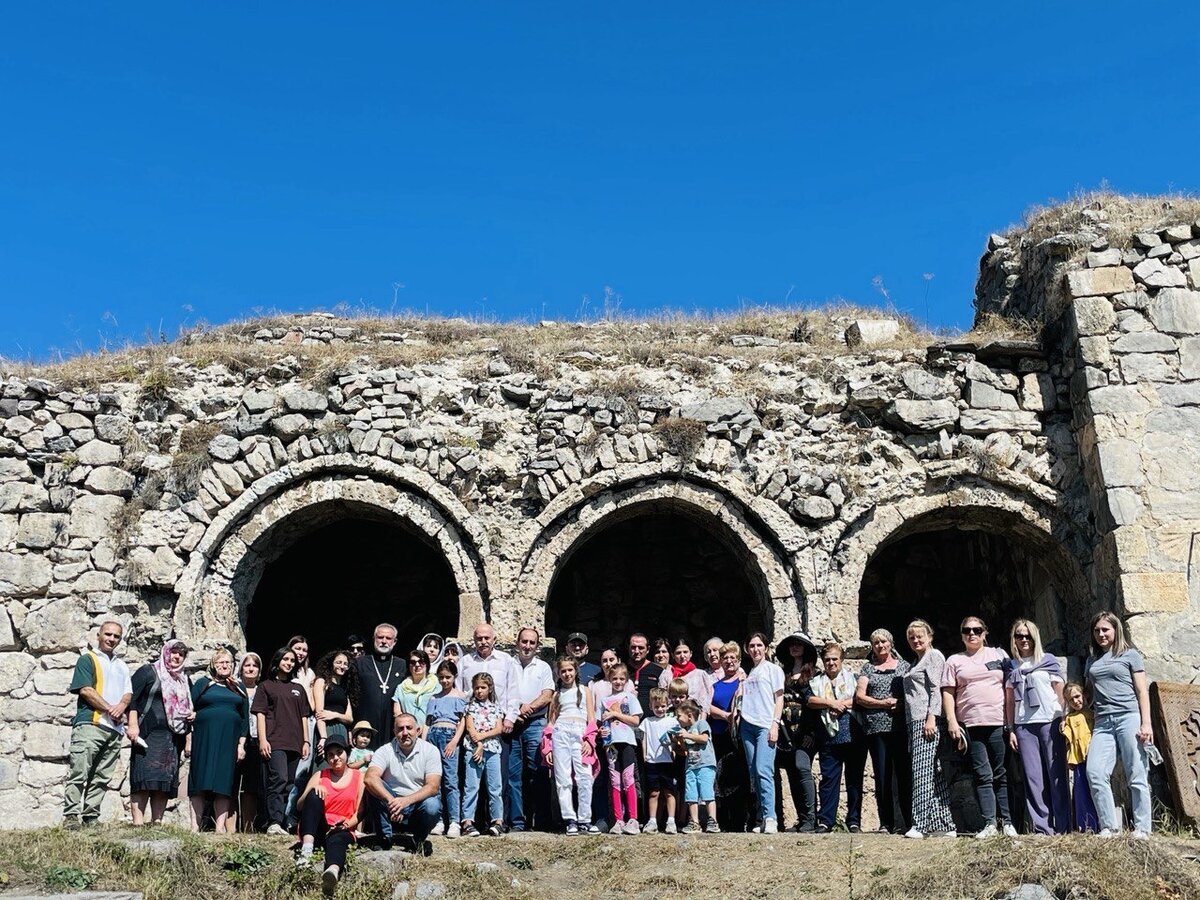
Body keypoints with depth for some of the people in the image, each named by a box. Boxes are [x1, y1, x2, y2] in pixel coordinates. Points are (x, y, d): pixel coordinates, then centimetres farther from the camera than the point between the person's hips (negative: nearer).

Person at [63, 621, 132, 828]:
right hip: (90, 724, -6)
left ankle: (91, 817, 7)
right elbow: (85, 690, -6)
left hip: (115, 728, 6)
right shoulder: (87, 659, 6)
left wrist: (121, 706, -7)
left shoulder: (122, 666, 24)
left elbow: (128, 693, 16)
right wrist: (110, 709, -9)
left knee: (101, 778, 5)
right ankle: (71, 816, -12)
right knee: (79, 772, -12)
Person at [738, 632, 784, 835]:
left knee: (764, 771, -16)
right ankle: (761, 817, 6)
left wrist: (775, 724, -9)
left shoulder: (773, 669, 7)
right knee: (754, 773, 2)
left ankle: (770, 818, -18)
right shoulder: (747, 673, 20)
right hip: (747, 725, 5)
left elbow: (779, 698, 1)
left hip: (766, 725, -5)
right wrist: (738, 719, 8)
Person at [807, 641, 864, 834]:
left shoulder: (852, 678, 11)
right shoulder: (817, 682, 16)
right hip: (829, 738, 1)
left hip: (853, 737, -1)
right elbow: (809, 700, -1)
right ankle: (825, 821, 1)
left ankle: (854, 820, 10)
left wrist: (842, 704, -10)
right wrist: (831, 703, -10)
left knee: (854, 779, 3)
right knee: (828, 778, -1)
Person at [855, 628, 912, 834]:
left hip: (901, 726, -1)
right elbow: (859, 696, 5)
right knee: (882, 776, 0)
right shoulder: (868, 668, 14)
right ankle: (886, 824, 5)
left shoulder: (904, 666, 13)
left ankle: (908, 821, 1)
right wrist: (883, 703, -9)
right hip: (876, 727, 1)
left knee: (904, 773, -4)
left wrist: (901, 704, -13)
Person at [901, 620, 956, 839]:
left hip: (928, 720, -9)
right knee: (935, 774, 7)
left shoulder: (934, 656, -1)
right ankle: (945, 824, 7)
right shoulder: (916, 662, 25)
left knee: (922, 771, -13)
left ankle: (921, 824, -14)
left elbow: (936, 688, -11)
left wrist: (931, 718, -19)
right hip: (914, 721, 9)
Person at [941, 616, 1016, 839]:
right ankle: (989, 823, -3)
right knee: (982, 775, -3)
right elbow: (948, 693, 7)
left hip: (998, 722, 0)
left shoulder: (999, 655, 12)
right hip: (970, 725, 0)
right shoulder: (954, 661, 12)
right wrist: (951, 721, -5)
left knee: (1001, 774, 3)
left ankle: (1006, 822, 10)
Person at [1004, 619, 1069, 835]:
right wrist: (1011, 730, 8)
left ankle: (1063, 827, -2)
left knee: (1056, 775, -6)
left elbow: (1061, 693, 6)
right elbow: (1009, 700, 14)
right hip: (1024, 726, 2)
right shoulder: (1012, 667, 15)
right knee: (1033, 777, -2)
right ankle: (1042, 828, 1)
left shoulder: (1048, 661, 9)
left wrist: (1064, 720, -4)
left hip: (1050, 722, -2)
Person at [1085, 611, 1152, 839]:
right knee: (1095, 773, -12)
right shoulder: (1091, 661, 22)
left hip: (1129, 717, -4)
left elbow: (1142, 691, 3)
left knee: (1137, 776, -6)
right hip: (1102, 723, 4)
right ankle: (1109, 827, -6)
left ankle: (1142, 829, -1)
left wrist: (1146, 723, -6)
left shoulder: (1130, 655, 8)